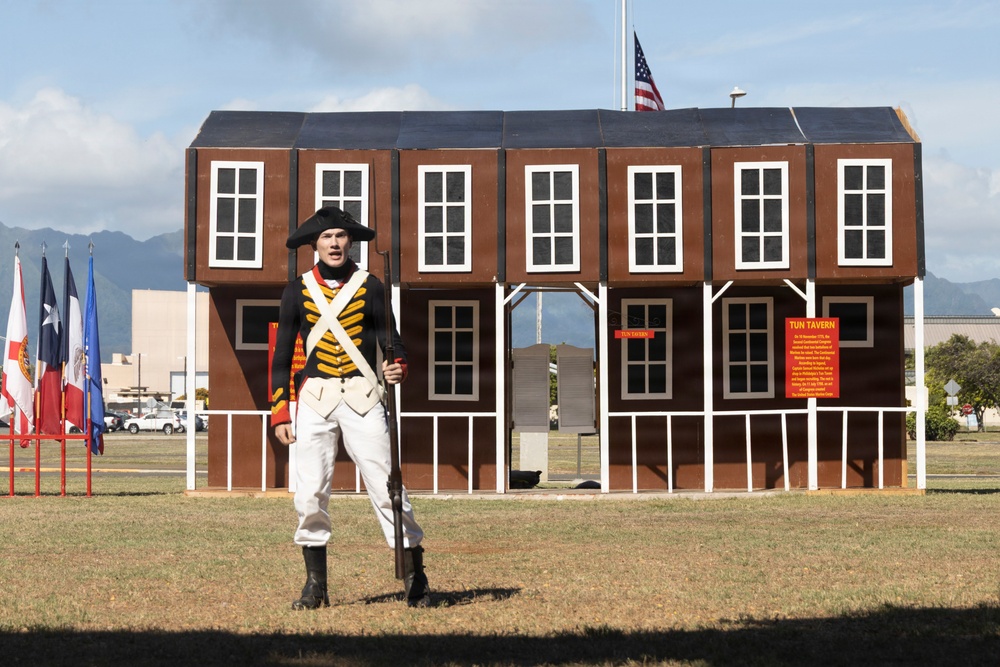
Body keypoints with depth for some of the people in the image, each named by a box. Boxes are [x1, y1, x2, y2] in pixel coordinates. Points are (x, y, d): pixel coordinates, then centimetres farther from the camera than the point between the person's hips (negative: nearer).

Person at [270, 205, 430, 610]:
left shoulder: (370, 287, 6)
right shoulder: (297, 291, 8)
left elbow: (391, 340, 3)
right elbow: (282, 356, 10)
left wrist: (397, 368, -21)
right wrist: (280, 413, 3)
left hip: (363, 398, -1)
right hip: (314, 399, 1)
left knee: (385, 485, -5)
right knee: (309, 493, -2)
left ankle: (415, 580, 4)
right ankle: (315, 585, 11)